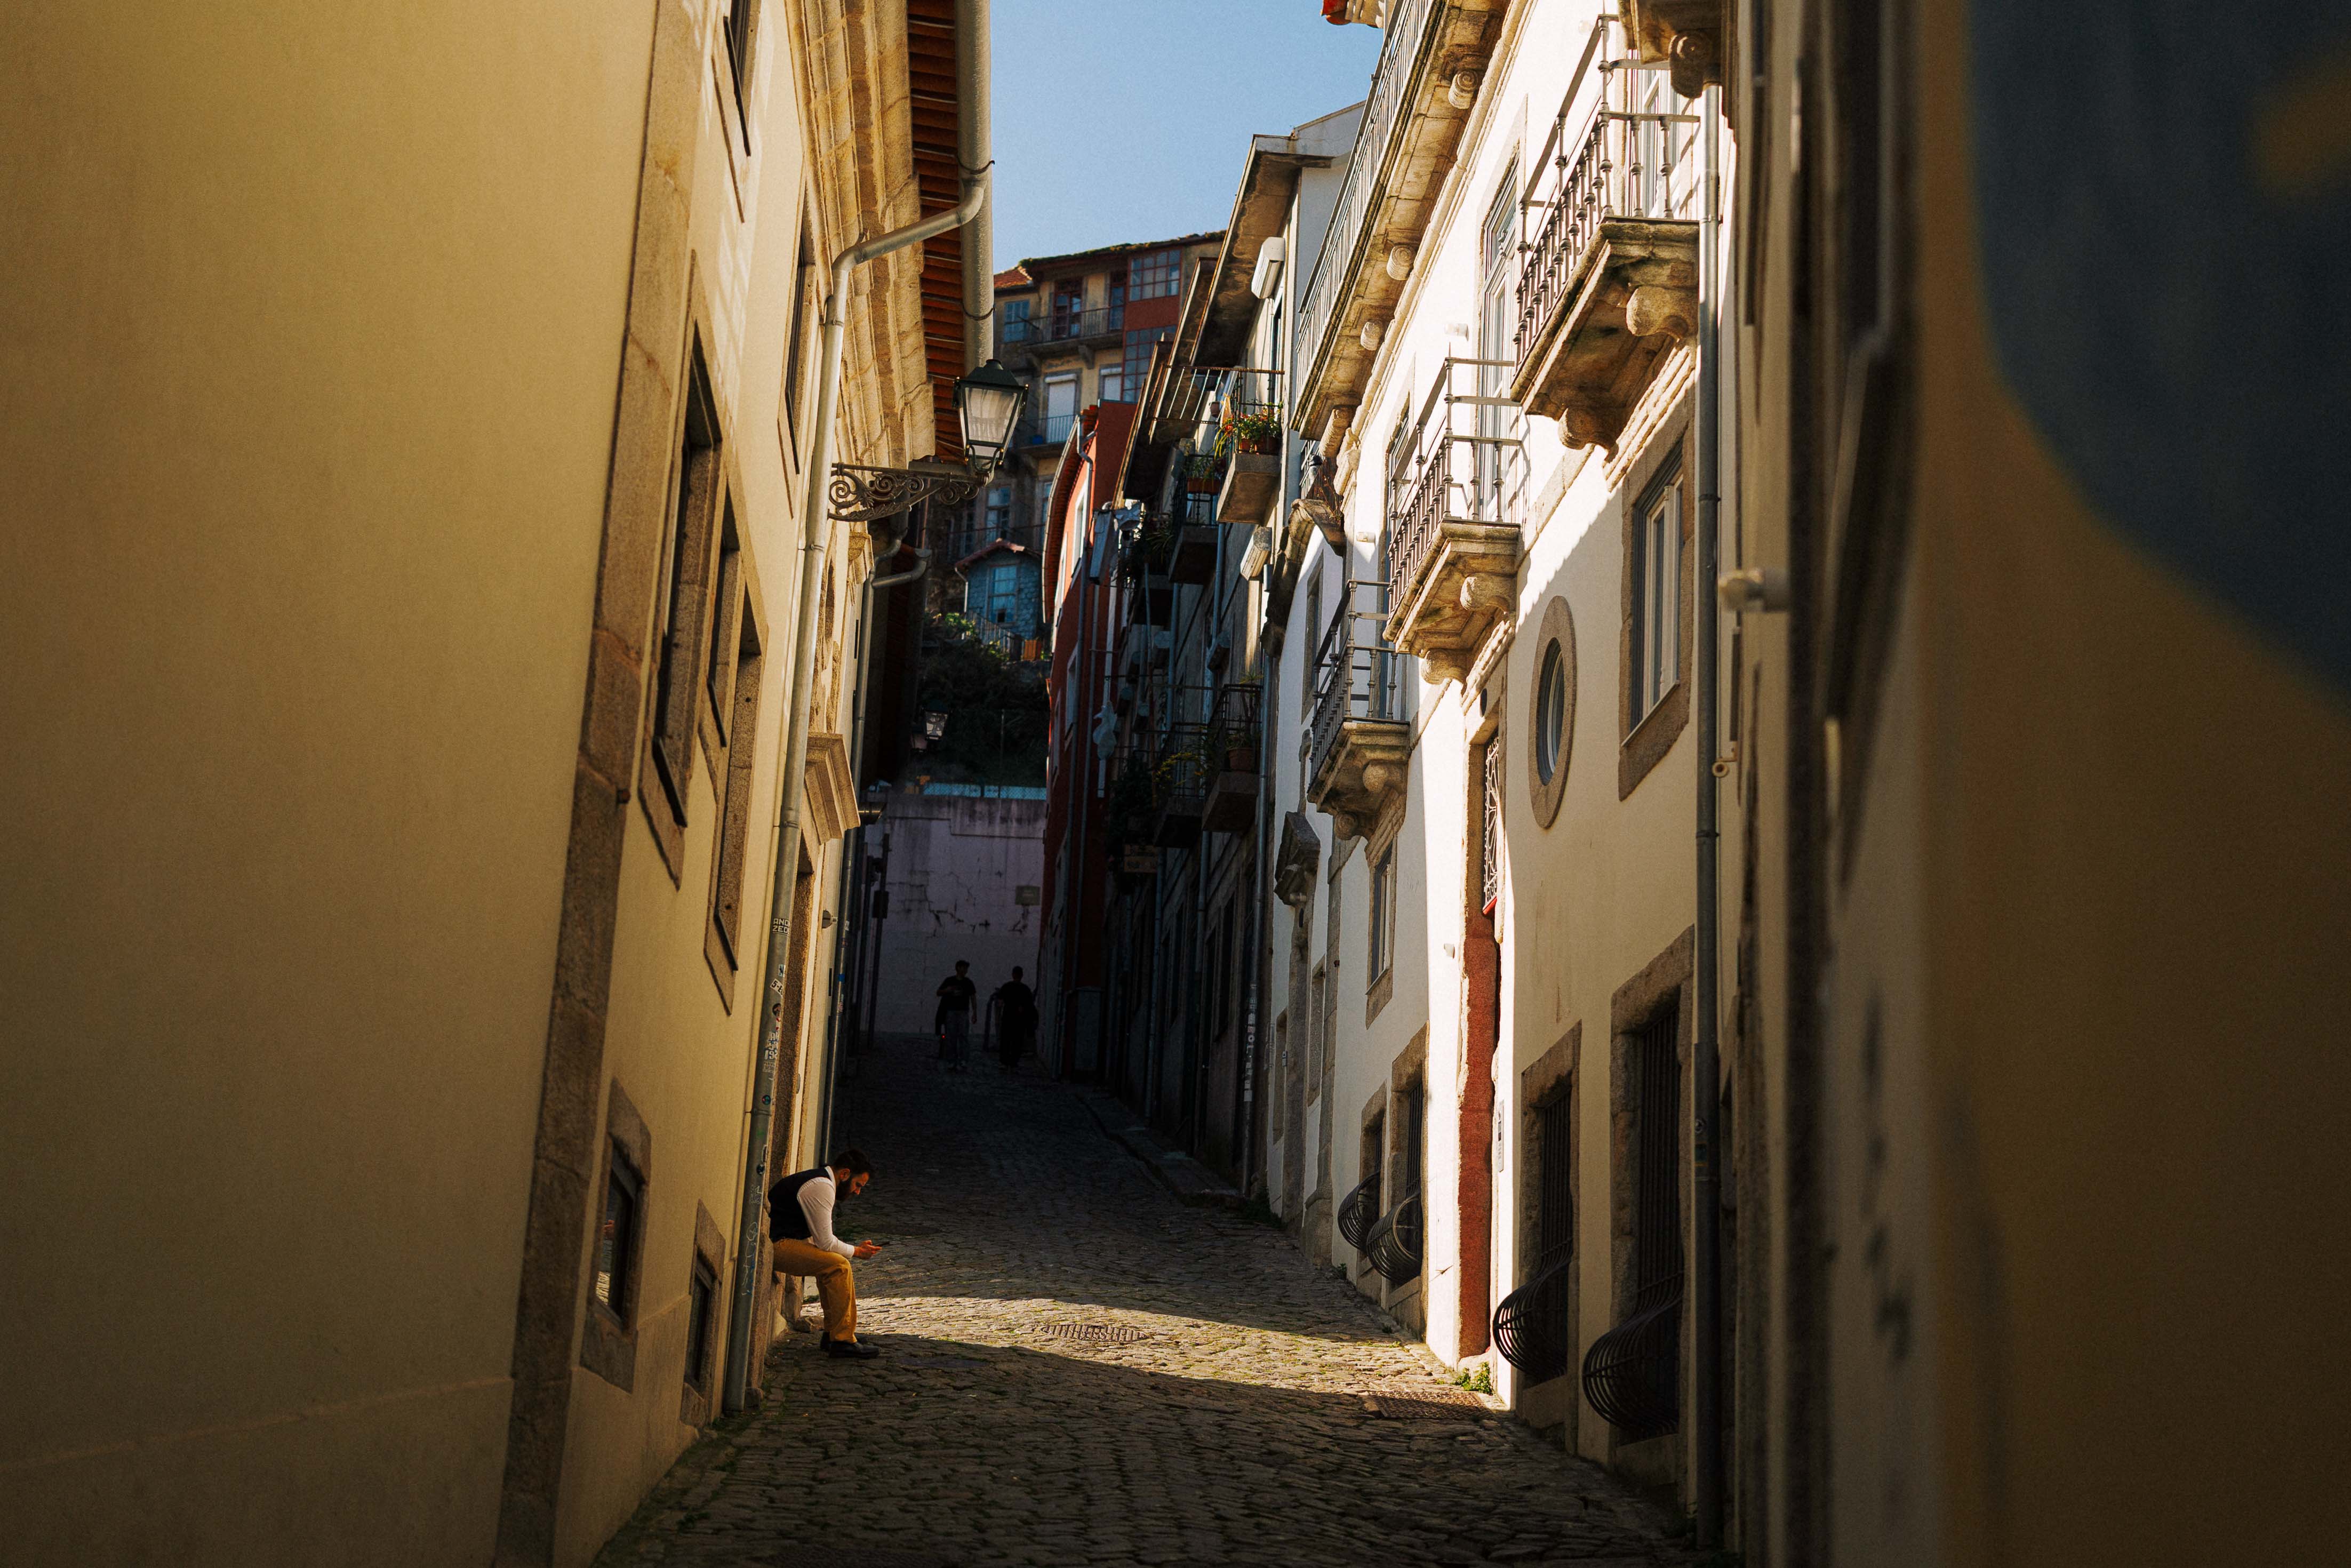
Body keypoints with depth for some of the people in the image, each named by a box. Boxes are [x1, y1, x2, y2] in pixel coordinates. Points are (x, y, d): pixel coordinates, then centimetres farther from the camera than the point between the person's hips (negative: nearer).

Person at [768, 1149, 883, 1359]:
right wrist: (857, 1251, 0)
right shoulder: (822, 1187, -14)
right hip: (775, 1245, -11)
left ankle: (832, 1334, 16)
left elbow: (820, 1239, 23)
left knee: (834, 1263, 18)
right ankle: (842, 1341, -15)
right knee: (838, 1266, -18)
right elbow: (825, 1242, -15)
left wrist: (855, 1249, 12)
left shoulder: (820, 1181, 20)